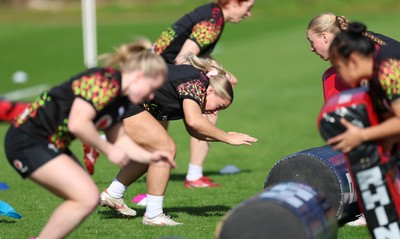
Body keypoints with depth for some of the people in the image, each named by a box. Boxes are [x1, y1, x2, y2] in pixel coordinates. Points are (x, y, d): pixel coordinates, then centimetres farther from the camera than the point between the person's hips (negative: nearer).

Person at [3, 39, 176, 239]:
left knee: (83, 199, 9)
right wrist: (109, 150, -17)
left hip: (52, 145, 10)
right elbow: (78, 123, -28)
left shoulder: (121, 99, 11)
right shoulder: (105, 82, -20)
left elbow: (118, 138, 18)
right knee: (87, 198, -15)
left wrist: (149, 157, 6)